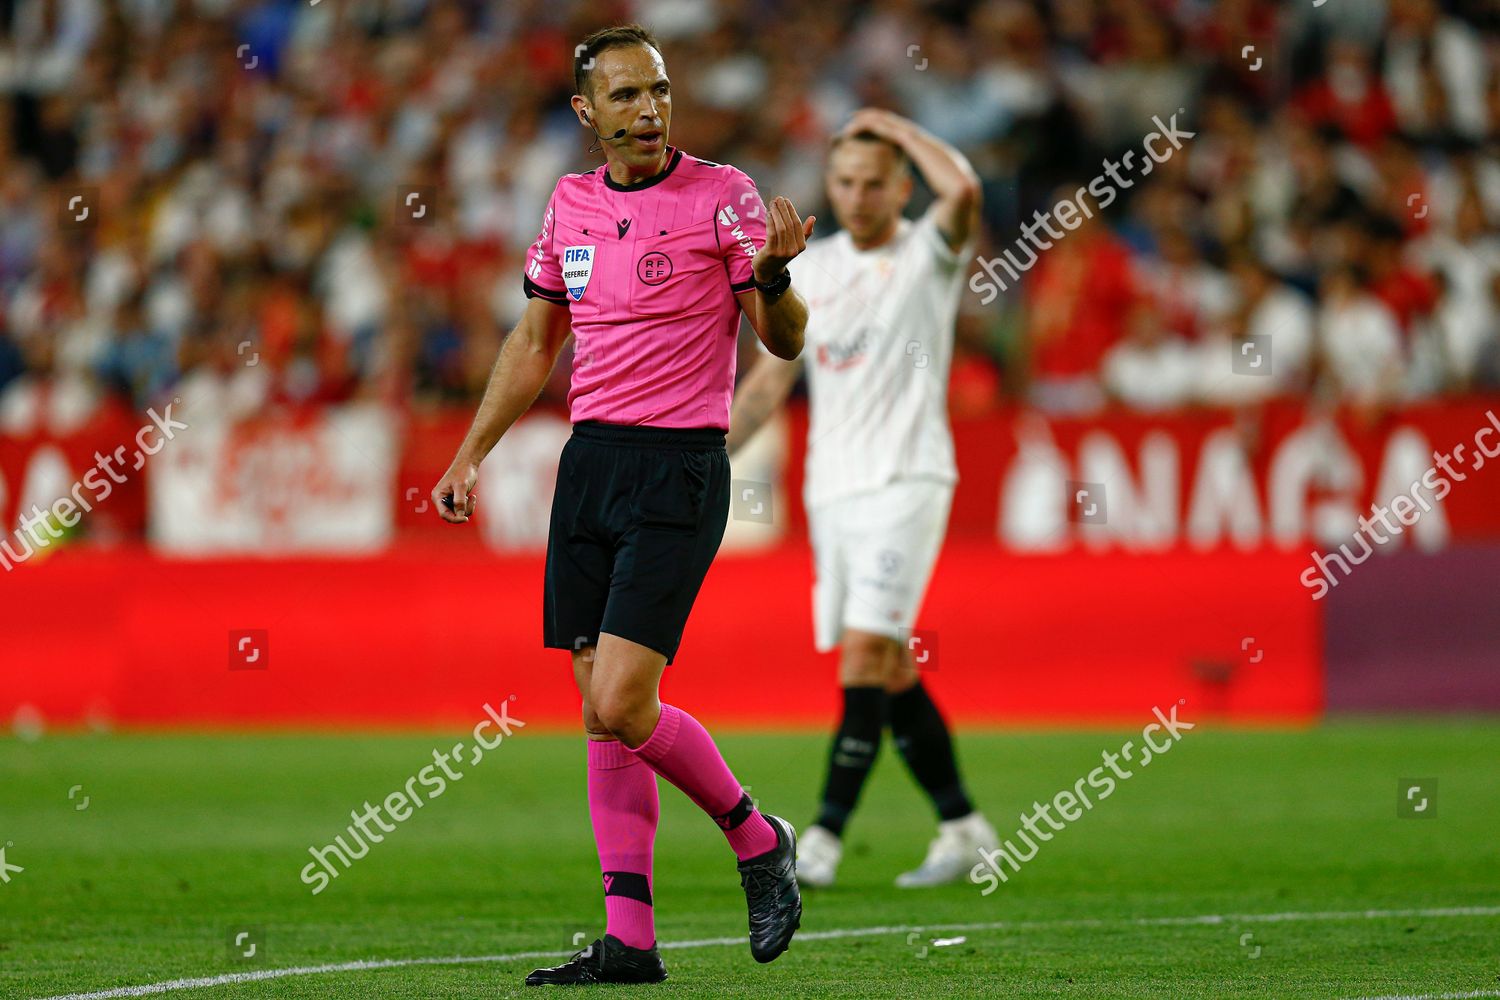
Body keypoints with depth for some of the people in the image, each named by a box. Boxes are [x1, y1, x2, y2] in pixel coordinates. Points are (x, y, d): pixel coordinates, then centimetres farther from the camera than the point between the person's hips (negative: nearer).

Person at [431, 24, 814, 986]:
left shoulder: (723, 194, -5)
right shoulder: (571, 204, 11)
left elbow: (784, 340, -8)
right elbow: (535, 343, 22)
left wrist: (773, 274, -28)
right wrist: (470, 458, 18)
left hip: (680, 471, -6)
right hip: (589, 462, 6)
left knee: (620, 706, -14)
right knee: (600, 708, 3)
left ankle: (757, 838, 10)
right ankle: (629, 938, 7)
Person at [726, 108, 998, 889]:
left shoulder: (927, 254, -3)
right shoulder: (812, 268, 13)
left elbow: (962, 190, -26)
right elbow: (772, 377, 19)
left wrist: (896, 127, -11)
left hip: (905, 481, -6)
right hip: (832, 489, 6)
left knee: (865, 656, -16)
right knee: (889, 669, 7)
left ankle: (824, 839, -17)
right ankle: (961, 825, 17)